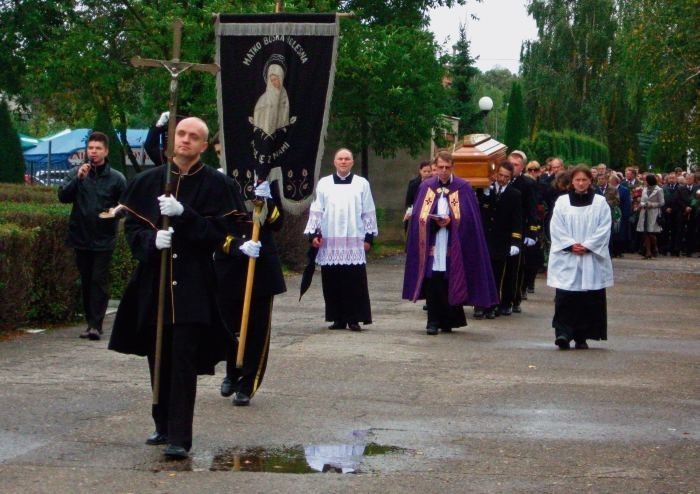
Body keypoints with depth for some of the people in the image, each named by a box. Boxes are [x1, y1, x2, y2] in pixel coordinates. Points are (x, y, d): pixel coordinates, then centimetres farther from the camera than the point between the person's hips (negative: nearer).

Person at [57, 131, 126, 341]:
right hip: (81, 237, 2)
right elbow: (63, 196, -8)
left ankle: (95, 324, -8)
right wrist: (78, 179, -21)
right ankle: (91, 322, 18)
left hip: (104, 239, -2)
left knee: (99, 281, -7)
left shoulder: (117, 178, 0)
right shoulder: (76, 173, 3)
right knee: (86, 282, 10)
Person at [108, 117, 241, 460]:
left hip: (193, 286, -3)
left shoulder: (215, 184, -1)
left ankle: (179, 438, -6)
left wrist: (183, 214, -21)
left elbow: (218, 232, -7)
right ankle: (164, 425, 28)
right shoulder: (148, 181, 6)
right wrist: (152, 240, -14)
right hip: (153, 281, 3)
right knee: (159, 359, 12)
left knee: (183, 362, -7)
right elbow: (132, 227, 7)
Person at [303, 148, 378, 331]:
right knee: (332, 281, 2)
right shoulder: (324, 184, 8)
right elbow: (316, 211, 8)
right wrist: (313, 233, 1)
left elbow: (369, 213, 7)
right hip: (330, 241, 1)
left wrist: (369, 236, 3)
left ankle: (354, 318, 0)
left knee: (355, 281, -6)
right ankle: (338, 318, 10)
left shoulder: (362, 184, 6)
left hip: (354, 241, -1)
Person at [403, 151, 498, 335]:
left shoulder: (463, 188, 4)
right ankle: (433, 321, 1)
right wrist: (434, 222, -13)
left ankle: (449, 320, 11)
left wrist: (450, 221, -15)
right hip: (432, 244, 1)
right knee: (432, 282, -4)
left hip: (454, 247, -1)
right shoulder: (426, 187, 9)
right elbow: (419, 216, 5)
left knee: (451, 283, 0)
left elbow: (468, 217, -1)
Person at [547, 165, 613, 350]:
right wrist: (571, 245, -11)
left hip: (592, 259, 0)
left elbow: (604, 230, -1)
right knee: (565, 298, -10)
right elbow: (556, 229, 2)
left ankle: (582, 336, 8)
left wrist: (587, 246, -11)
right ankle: (563, 333, -12)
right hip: (566, 258, 0)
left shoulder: (600, 203, 6)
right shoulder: (562, 202, 7)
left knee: (589, 299, 1)